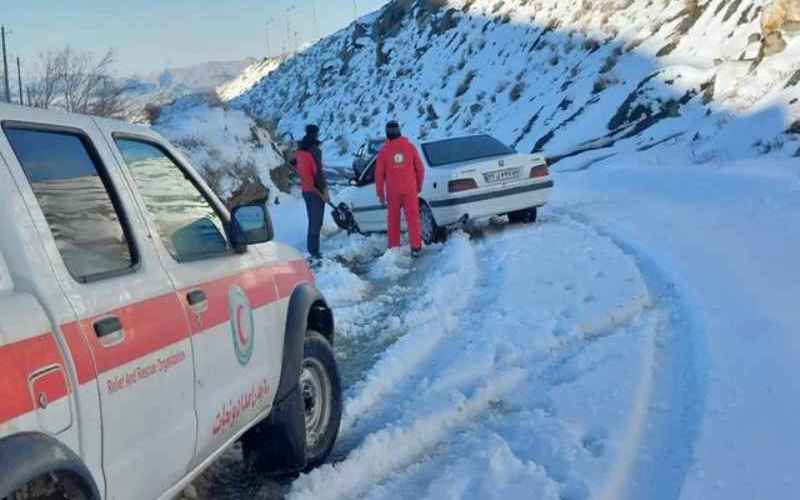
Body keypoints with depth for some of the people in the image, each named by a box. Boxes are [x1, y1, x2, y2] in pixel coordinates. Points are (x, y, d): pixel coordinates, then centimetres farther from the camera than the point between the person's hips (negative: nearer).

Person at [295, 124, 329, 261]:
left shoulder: (315, 151, 11)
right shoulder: (305, 154, -16)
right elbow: (306, 177, -18)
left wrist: (325, 188, 13)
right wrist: (319, 193, -14)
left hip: (319, 192, 9)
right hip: (312, 193, -9)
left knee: (318, 222, 14)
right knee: (314, 223, -5)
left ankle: (314, 250, 22)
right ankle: (314, 252, -1)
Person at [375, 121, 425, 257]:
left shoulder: (384, 150, -4)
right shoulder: (409, 146, -2)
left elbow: (379, 174, -1)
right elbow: (420, 168, 2)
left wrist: (380, 194, 8)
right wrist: (419, 186, 16)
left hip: (392, 191, 0)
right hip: (410, 189, 0)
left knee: (393, 219, 11)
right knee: (413, 217, 2)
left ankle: (394, 246, 14)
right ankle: (415, 247, -3)